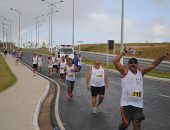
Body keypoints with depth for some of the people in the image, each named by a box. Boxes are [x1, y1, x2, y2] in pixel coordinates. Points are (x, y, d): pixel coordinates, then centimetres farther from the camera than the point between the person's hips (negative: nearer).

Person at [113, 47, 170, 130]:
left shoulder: (141, 72, 11)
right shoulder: (125, 72, -3)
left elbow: (152, 65, 8)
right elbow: (115, 62, -15)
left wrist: (162, 57, -4)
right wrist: (123, 52, -11)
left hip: (138, 104, 4)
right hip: (126, 104, -4)